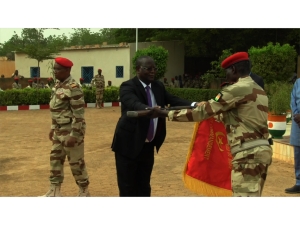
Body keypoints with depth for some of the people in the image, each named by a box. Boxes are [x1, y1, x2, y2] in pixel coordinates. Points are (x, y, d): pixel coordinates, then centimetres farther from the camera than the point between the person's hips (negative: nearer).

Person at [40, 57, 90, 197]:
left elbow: (78, 113, -22)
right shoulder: (58, 84, 9)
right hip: (59, 131, 9)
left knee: (76, 162, 3)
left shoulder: (73, 87, -19)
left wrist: (74, 135, -23)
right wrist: (53, 128, 18)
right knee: (55, 159, 14)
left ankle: (84, 193, 19)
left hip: (71, 131, -9)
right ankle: (54, 192, 26)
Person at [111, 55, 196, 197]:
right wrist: (150, 110, -53)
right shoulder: (128, 87, -14)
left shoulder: (158, 86, 7)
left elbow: (173, 101, -5)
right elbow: (134, 104, -33)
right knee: (127, 187, 3)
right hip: (129, 144, -6)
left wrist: (194, 105, -23)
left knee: (144, 187, 15)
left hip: (148, 146, 6)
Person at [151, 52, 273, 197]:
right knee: (252, 196, 17)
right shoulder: (258, 90, 18)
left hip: (248, 153, -10)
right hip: (260, 151, 10)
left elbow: (204, 111, -10)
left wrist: (166, 114, -3)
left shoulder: (238, 89, -10)